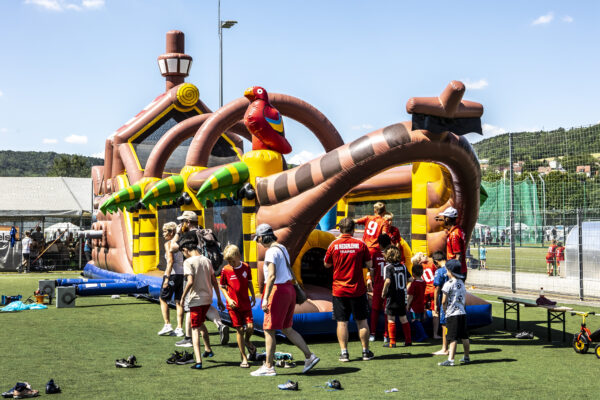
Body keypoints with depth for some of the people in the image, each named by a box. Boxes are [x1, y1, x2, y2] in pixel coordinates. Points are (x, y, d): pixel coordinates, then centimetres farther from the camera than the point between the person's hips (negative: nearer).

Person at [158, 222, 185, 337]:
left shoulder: (168, 243, -7)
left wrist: (166, 278, -18)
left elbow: (170, 261, -17)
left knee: (163, 299, 9)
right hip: (183, 273, 6)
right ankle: (179, 328, 6)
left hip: (172, 274, -6)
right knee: (179, 301, 7)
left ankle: (167, 325, 3)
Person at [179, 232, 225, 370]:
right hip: (208, 298, 6)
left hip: (196, 299, -6)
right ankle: (208, 350, 39)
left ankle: (198, 361, -12)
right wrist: (219, 299, 15)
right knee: (201, 323, 28)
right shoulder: (206, 260, 8)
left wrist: (183, 297, -11)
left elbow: (190, 281, -23)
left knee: (195, 329, -3)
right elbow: (214, 281, 10)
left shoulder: (188, 262, -12)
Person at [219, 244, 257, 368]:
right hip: (233, 305, -2)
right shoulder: (225, 270, -5)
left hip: (246, 303, 2)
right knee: (240, 330, -1)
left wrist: (253, 296, 10)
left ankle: (247, 341, 26)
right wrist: (228, 299, -10)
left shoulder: (246, 267, 2)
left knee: (250, 327, -10)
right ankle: (244, 358, 8)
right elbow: (222, 287, 3)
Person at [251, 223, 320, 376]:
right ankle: (309, 356, 11)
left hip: (277, 290, -9)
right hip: (289, 289, 9)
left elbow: (272, 276, -23)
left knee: (268, 329, 0)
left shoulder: (271, 252, -14)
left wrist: (265, 298, -25)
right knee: (286, 328, 15)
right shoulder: (283, 248, 14)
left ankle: (268, 367, 3)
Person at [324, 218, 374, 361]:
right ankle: (366, 352, 16)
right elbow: (369, 265, 0)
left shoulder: (334, 245, -5)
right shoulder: (360, 244, -5)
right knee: (362, 321, 10)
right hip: (358, 290, 0)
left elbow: (327, 264, 7)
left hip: (339, 290, 0)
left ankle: (344, 353, 3)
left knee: (342, 322, 4)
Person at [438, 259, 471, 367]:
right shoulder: (462, 283, 11)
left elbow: (444, 301, -10)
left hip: (453, 314, -7)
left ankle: (450, 360, -15)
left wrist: (445, 309, 6)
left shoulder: (448, 284, -12)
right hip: (462, 313, 7)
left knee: (453, 338, -11)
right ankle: (466, 357, 27)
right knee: (464, 336, 16)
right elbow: (464, 298, 15)